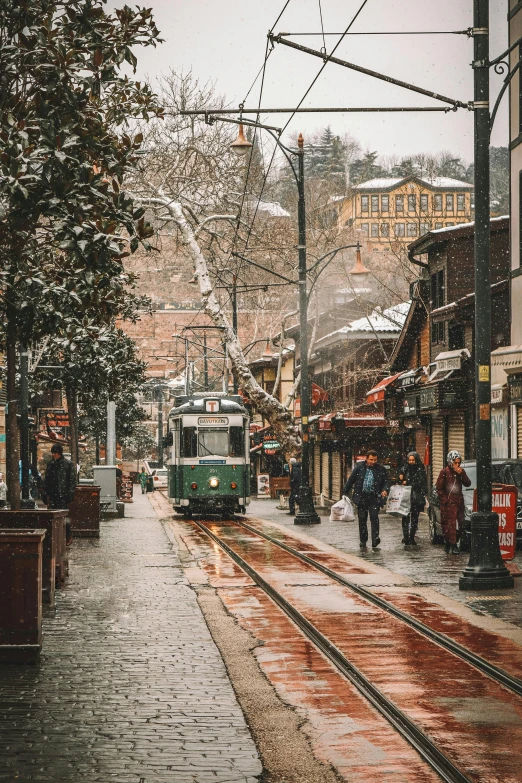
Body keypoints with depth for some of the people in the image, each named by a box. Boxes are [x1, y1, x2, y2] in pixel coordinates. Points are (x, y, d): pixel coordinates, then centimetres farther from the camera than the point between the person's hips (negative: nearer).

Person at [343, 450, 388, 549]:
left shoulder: (381, 469, 3)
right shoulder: (359, 467, 3)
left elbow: (385, 482, 9)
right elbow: (351, 480, 7)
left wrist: (384, 490, -13)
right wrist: (345, 493, 5)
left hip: (374, 497, -1)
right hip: (362, 497, 1)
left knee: (374, 516, -15)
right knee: (362, 519, 7)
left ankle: (375, 539, -14)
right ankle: (363, 540, 18)